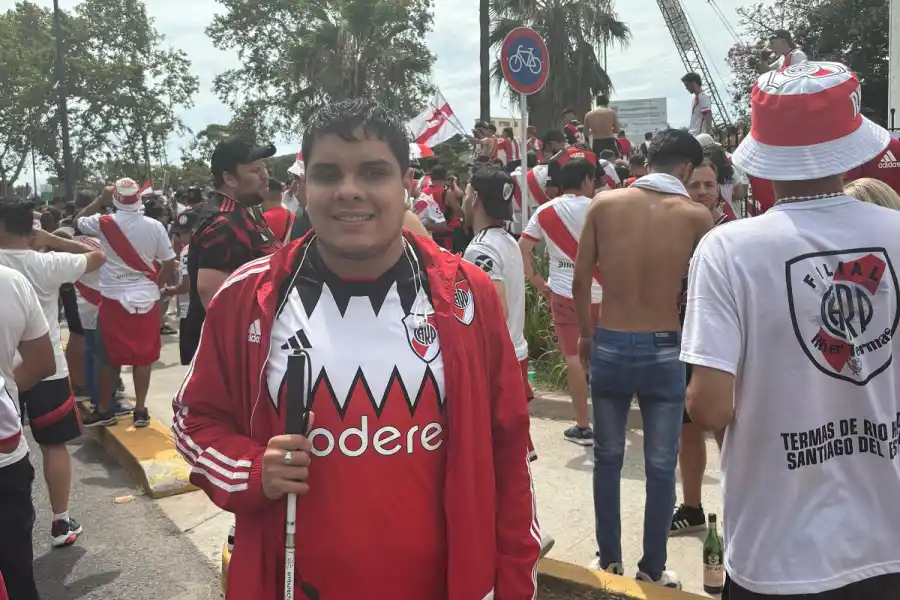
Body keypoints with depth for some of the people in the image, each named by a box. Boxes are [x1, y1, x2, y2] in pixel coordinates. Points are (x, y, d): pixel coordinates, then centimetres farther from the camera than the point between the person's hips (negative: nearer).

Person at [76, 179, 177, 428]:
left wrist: (101, 199, 17)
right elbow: (169, 263, -1)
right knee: (143, 356, 8)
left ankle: (105, 410, 20)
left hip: (114, 298, -1)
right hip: (147, 298, 1)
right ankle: (140, 410, 13)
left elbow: (78, 221, 16)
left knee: (110, 357, 10)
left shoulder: (103, 223, -7)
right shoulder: (154, 226, -5)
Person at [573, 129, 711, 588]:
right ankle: (652, 570, 25)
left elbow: (580, 281, 1)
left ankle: (609, 561, 29)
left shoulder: (604, 204, -1)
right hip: (664, 350, -1)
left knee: (607, 458, 16)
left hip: (609, 346, 2)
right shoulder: (696, 216, -5)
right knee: (661, 467, 12)